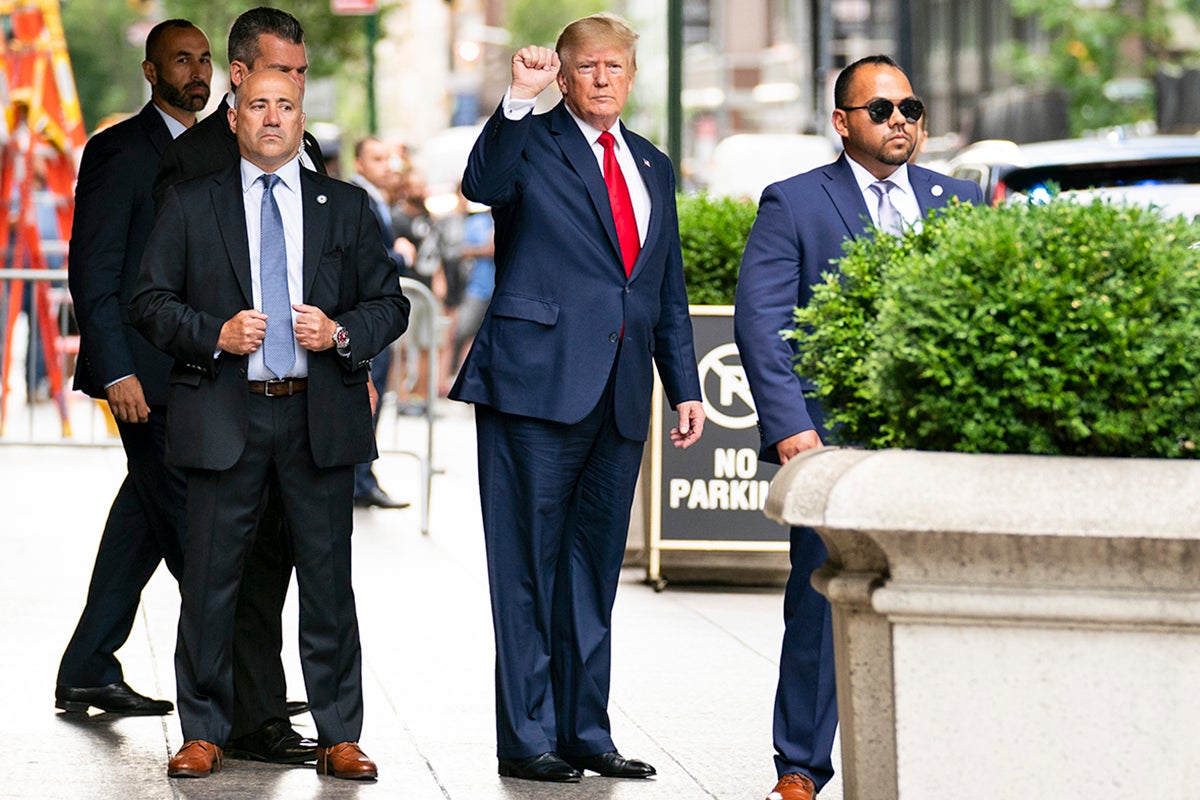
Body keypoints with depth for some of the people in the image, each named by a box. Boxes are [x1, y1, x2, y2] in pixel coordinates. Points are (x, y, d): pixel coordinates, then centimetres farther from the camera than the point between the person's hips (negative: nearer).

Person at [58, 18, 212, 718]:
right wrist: (116, 372, -17)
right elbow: (93, 271, -11)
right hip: (145, 373, -8)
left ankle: (88, 672, 19)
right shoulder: (119, 151, -6)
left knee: (148, 515, 11)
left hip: (196, 370, 8)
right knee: (191, 519, -7)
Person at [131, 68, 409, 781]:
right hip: (225, 415, -1)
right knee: (211, 580, 1)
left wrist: (341, 334, -9)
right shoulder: (191, 206, 8)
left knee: (329, 578, 3)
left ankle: (340, 737, 9)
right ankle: (204, 734, 10)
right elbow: (150, 302, 5)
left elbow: (391, 302, 11)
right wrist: (215, 334, -11)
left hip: (320, 414, 1)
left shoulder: (347, 207, 11)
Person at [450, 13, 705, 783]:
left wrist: (686, 388, 15)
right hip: (538, 382, -6)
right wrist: (518, 100, -32)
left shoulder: (652, 166, 18)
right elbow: (483, 184, -23)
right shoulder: (531, 142, 1)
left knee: (594, 566, 10)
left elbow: (669, 292, 21)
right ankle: (527, 737, 2)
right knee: (530, 565, -2)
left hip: (620, 396, 6)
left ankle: (586, 731, 16)